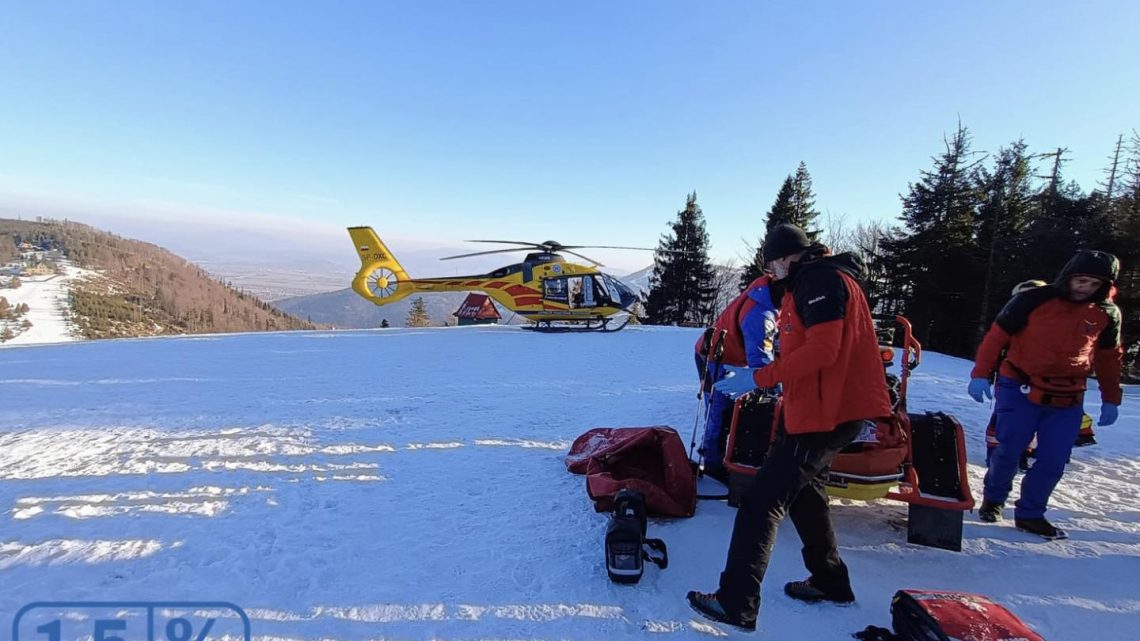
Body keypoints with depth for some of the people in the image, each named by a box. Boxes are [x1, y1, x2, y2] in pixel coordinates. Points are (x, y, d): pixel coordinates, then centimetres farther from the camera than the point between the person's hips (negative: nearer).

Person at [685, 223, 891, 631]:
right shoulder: (812, 282, 18)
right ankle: (831, 582, 38)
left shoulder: (820, 280, -14)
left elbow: (822, 349, -24)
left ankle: (736, 603, -3)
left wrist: (759, 378, -21)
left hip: (825, 413, -11)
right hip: (830, 407, 11)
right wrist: (759, 374, 11)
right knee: (803, 492, 24)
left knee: (762, 501, -9)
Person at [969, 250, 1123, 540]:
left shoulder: (1108, 314, 5)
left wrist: (1111, 399, 17)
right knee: (1009, 450, -2)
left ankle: (1030, 514, 16)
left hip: (1069, 400, 4)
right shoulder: (1033, 300, -9)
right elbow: (997, 336, -6)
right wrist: (980, 374, -11)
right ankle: (993, 499, 21)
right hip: (1020, 390, -4)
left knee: (1054, 460, 1)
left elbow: (1109, 357, 17)